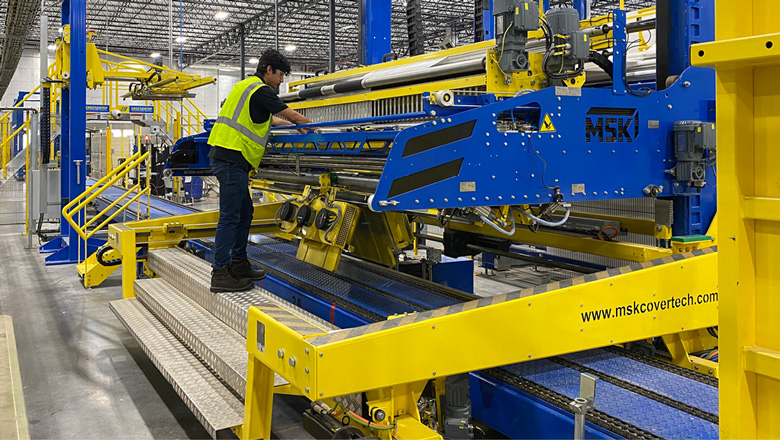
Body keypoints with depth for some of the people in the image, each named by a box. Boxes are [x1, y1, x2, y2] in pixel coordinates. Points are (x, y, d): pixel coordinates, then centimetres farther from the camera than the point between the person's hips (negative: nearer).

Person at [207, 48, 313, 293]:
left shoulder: (247, 86, 23)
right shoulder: (261, 91, -8)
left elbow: (267, 119, 35)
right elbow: (290, 115, -1)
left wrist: (296, 125, 38)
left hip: (227, 158, 10)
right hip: (232, 160, -10)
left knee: (245, 212, 15)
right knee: (230, 216, -9)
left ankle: (238, 264, 23)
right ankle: (220, 274, -7)